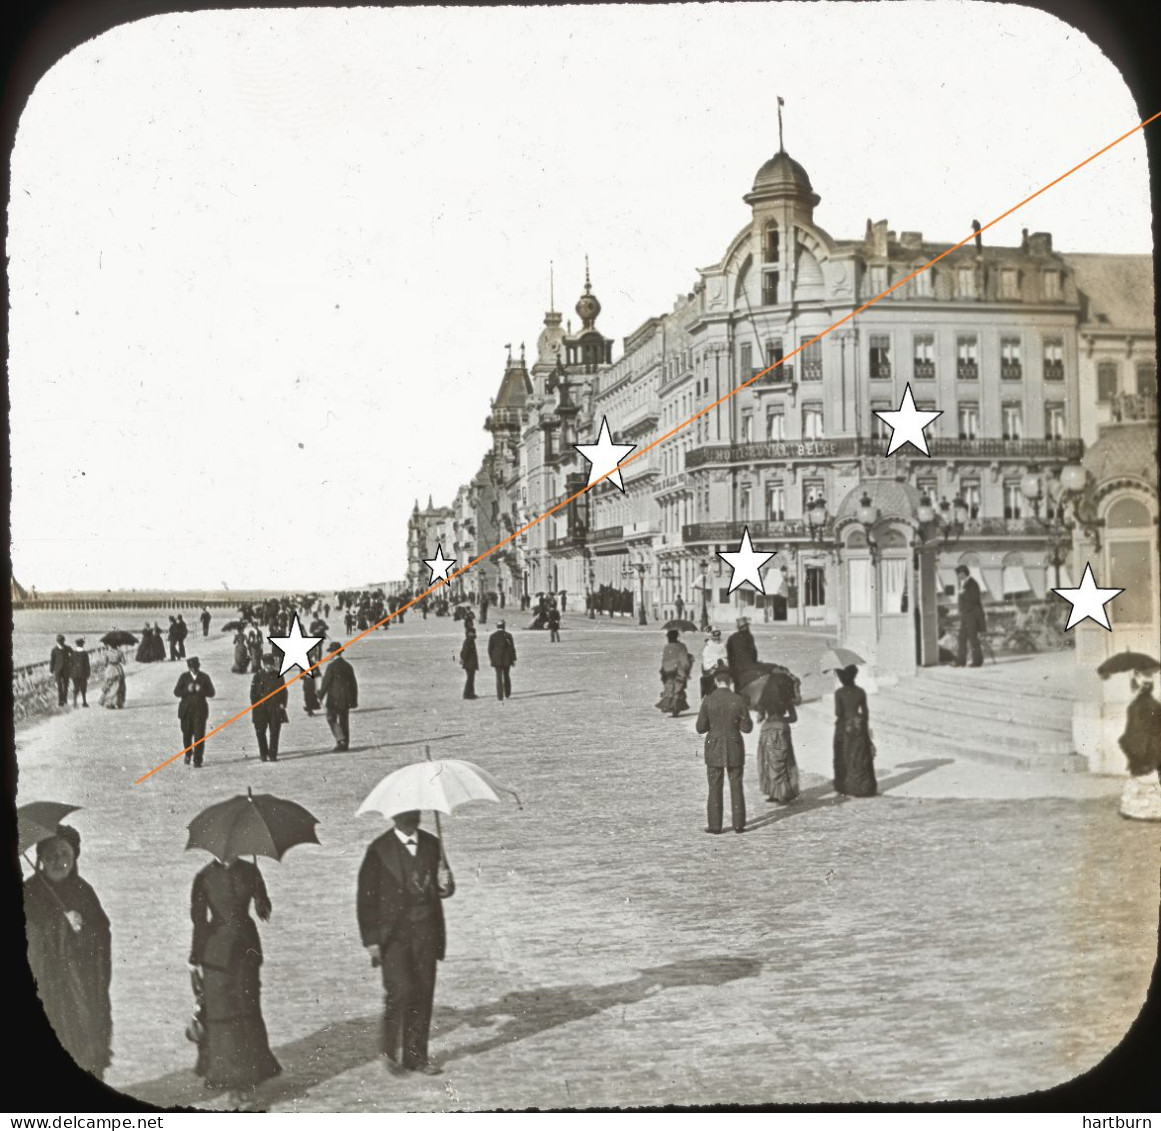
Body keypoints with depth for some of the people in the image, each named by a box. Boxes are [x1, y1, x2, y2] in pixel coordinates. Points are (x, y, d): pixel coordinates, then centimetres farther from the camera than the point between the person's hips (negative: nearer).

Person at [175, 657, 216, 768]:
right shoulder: (184, 677, 4)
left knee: (199, 735, -8)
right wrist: (187, 690, -18)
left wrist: (201, 690, -16)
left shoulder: (204, 677, 3)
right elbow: (176, 692, 0)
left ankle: (197, 760, -4)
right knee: (187, 734, 12)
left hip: (200, 710, -1)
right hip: (186, 710, 1)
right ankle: (188, 754, 38)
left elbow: (211, 693, 2)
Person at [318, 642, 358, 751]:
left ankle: (340, 739, -12)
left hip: (334, 698, -6)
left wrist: (321, 696, 1)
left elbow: (326, 682, -11)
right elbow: (354, 684, 11)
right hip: (346, 699, 6)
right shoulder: (348, 666, 8)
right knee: (344, 721, 11)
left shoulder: (331, 666, -12)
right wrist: (354, 700, 17)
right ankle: (345, 744, 12)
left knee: (331, 718, 3)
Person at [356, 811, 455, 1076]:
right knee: (401, 991, -12)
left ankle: (416, 1055, 17)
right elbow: (366, 897, -4)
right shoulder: (379, 850, -4)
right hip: (393, 933, -4)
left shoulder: (431, 845, 9)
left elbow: (442, 889, 16)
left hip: (425, 932, 4)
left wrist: (445, 885, -9)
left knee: (424, 994, 5)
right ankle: (390, 1049, 11)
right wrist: (371, 939, -8)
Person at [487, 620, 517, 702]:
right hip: (507, 659, 0)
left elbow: (489, 649, -1)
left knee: (499, 678, 0)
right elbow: (512, 648, -4)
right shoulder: (508, 635, -4)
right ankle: (508, 694, 22)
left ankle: (500, 696, -5)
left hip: (497, 660, 0)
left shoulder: (492, 636, -2)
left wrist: (491, 659, 11)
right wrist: (513, 659, 1)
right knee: (507, 676, 16)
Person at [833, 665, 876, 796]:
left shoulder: (839, 693, -12)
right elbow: (865, 711, 2)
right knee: (860, 758, 10)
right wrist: (867, 728, 13)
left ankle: (846, 787, 12)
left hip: (844, 727, -3)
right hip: (859, 726, 3)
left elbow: (838, 713, -15)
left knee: (844, 758, 9)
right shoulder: (860, 691, -2)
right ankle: (864, 787, 11)